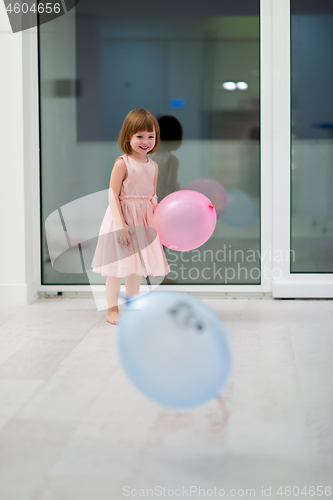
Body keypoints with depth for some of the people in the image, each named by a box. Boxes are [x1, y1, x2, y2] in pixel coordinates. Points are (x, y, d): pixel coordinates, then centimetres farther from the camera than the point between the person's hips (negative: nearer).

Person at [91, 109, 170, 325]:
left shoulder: (153, 165, 6)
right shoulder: (122, 163, -14)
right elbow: (113, 195, -16)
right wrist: (120, 223, -22)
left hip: (144, 221, 6)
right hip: (123, 219, -6)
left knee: (137, 266, 15)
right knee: (118, 266, 1)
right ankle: (113, 310, 12)